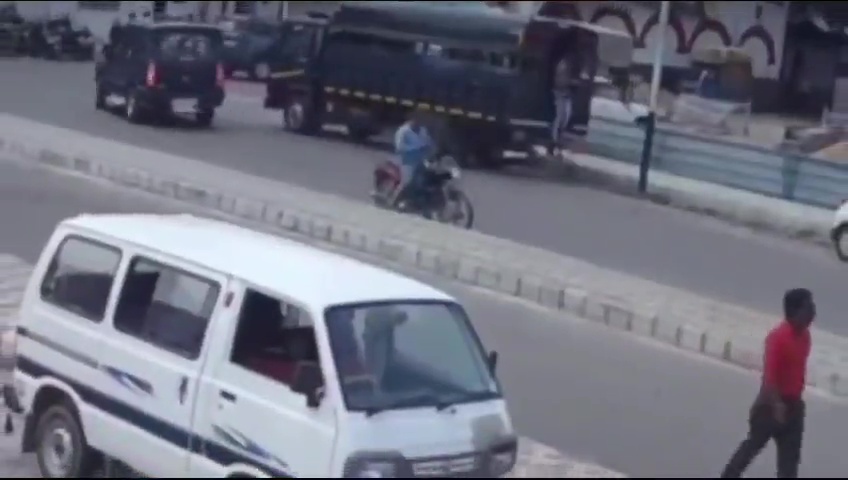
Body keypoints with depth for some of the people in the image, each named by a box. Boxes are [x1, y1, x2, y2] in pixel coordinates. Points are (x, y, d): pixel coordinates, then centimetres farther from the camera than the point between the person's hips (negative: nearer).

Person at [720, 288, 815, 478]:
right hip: (772, 403, -7)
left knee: (790, 456, 5)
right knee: (754, 444, 9)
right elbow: (769, 374, -27)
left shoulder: (804, 335, 3)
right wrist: (776, 404, -35)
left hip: (793, 404, 7)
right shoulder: (778, 336, -21)